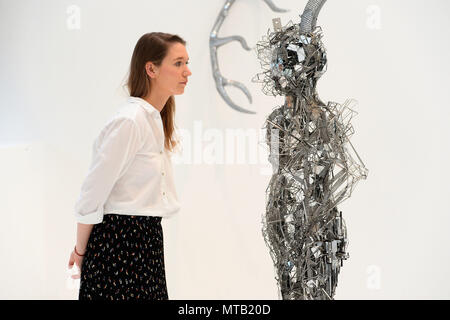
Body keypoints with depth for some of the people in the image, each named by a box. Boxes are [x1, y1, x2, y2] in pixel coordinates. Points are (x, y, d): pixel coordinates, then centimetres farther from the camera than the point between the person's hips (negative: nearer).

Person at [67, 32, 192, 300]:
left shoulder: (156, 120, 12)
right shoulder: (130, 121, -17)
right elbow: (91, 197, -15)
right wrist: (81, 252, -5)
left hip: (146, 240, 8)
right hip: (120, 240, -8)